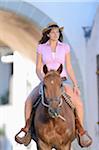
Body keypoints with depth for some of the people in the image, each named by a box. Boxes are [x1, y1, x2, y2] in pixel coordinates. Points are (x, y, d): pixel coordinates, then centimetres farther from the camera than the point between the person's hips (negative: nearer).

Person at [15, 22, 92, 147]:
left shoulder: (65, 47, 4)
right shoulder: (41, 48, 2)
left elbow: (69, 68, 6)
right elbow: (38, 69, 3)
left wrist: (75, 85, -3)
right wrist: (43, 80, -16)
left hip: (62, 81, 0)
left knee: (78, 103, -22)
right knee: (29, 101, -23)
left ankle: (82, 132, -5)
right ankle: (27, 131, -10)